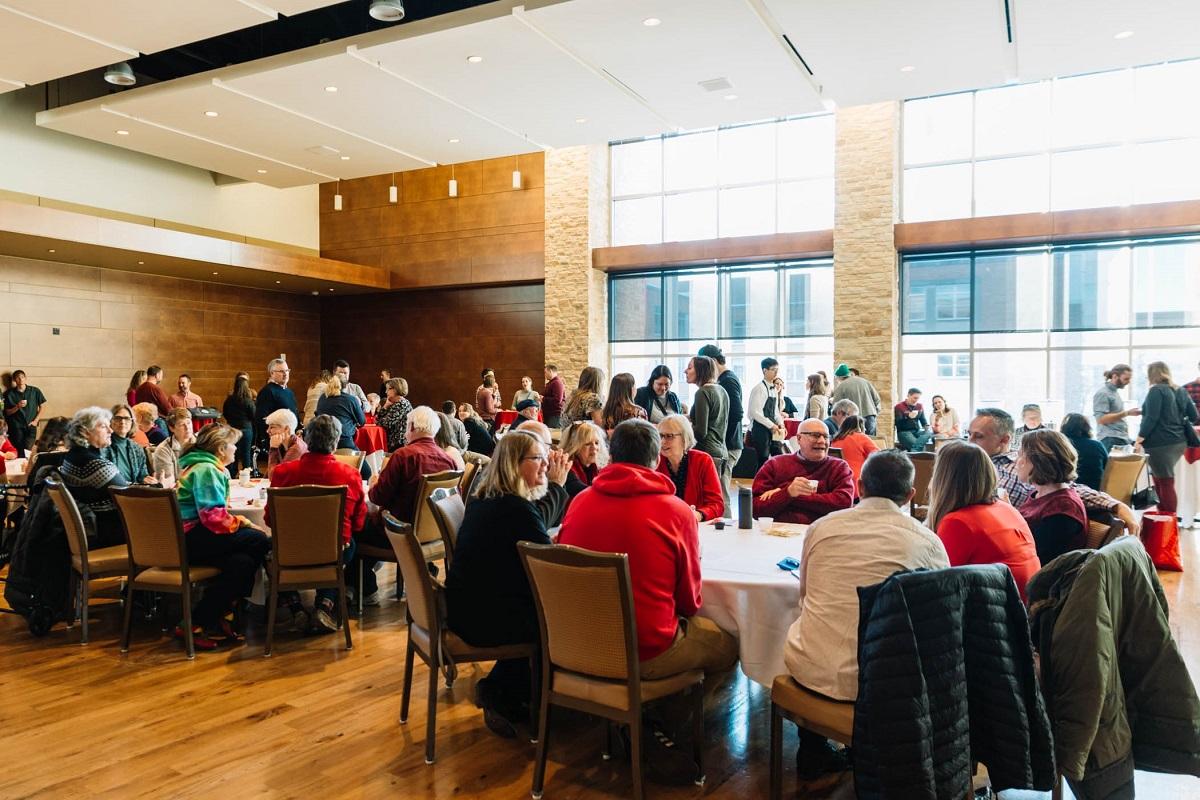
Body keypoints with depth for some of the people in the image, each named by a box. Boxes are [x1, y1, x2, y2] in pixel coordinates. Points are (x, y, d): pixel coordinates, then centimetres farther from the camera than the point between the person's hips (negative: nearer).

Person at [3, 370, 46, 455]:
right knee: (18, 451, -6)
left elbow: (42, 407, 9)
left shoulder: (35, 391, 5)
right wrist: (17, 407, -12)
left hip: (30, 426, 0)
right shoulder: (10, 394, 4)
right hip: (16, 427, 1)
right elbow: (7, 412, 7)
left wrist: (36, 421, -1)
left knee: (27, 449, -18)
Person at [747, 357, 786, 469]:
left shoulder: (773, 389, 13)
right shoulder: (759, 388, -13)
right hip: (760, 428, -8)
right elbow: (755, 412, -19)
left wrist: (780, 424, 3)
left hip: (772, 429, 8)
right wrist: (771, 425, -18)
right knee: (763, 460, -3)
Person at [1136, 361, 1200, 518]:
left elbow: (1151, 418, -17)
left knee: (1166, 482, -4)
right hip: (1179, 442, 8)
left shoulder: (1156, 390, -10)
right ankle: (1164, 514, 25)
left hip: (1161, 444, -8)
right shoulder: (1180, 391, 12)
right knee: (1159, 478, 20)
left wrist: (1139, 440, -14)